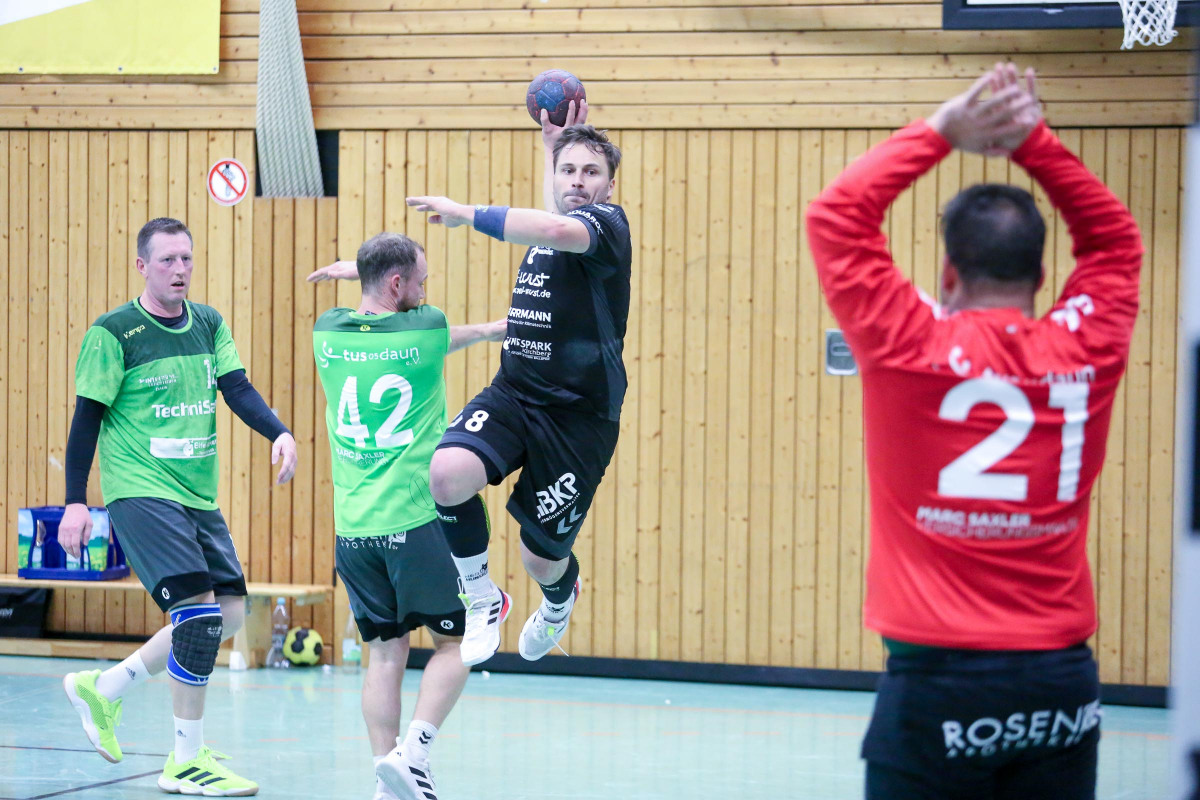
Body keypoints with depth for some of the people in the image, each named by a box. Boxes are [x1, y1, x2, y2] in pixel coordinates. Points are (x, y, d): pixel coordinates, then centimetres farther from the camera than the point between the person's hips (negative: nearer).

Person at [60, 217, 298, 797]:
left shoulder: (208, 324, 9)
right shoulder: (113, 333, -8)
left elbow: (237, 389, 0)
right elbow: (87, 419, -6)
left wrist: (278, 433, -19)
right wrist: (74, 502, -10)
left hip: (198, 495, 7)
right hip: (140, 492, -7)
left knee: (229, 613, 7)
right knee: (199, 607, -19)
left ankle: (104, 689, 23)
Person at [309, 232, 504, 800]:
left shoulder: (327, 332, 4)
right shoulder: (424, 329, -7)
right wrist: (498, 328, 38)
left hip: (352, 528, 4)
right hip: (416, 520, -4)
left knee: (385, 652, 11)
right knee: (453, 642, 9)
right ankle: (411, 751, -8)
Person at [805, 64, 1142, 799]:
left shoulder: (912, 349, -7)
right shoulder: (1086, 351, 2)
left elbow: (836, 216, 3)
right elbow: (1115, 238, 20)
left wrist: (942, 133, 7)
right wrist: (1034, 141, 14)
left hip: (940, 677, -3)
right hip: (1061, 679, 3)